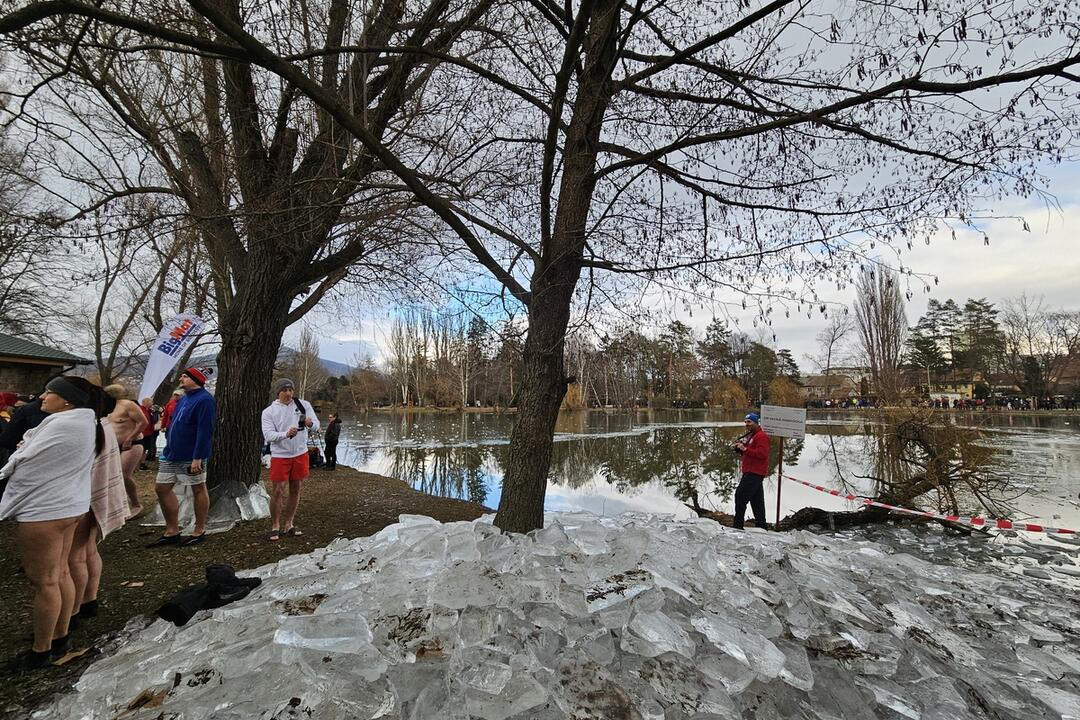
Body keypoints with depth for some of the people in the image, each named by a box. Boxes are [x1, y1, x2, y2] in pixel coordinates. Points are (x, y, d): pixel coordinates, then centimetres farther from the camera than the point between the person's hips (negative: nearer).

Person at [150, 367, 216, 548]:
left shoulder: (204, 400, -16)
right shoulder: (183, 399, 14)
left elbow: (204, 431, -22)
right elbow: (173, 424, 22)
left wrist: (197, 458, -26)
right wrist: (168, 447, 15)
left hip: (191, 456, -10)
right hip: (171, 454, 10)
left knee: (198, 489, 3)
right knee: (162, 488, 10)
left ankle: (199, 531, 16)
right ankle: (172, 531, 21)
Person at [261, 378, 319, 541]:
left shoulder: (303, 405, -2)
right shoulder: (268, 412, -4)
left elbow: (317, 425, -9)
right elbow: (268, 435, -14)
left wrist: (310, 424, -34)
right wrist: (286, 434, -33)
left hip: (300, 454, 2)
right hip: (280, 456, -2)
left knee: (295, 490, 11)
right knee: (277, 492, -1)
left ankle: (288, 525, 25)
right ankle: (275, 526, 17)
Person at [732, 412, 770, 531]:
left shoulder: (761, 436, -13)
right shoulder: (750, 436, 20)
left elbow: (762, 454, -24)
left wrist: (745, 449, -24)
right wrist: (740, 447, 6)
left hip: (754, 473, -11)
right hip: (751, 472, 11)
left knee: (740, 495, -13)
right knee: (757, 500, 15)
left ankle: (738, 524, -10)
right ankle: (761, 526, 23)